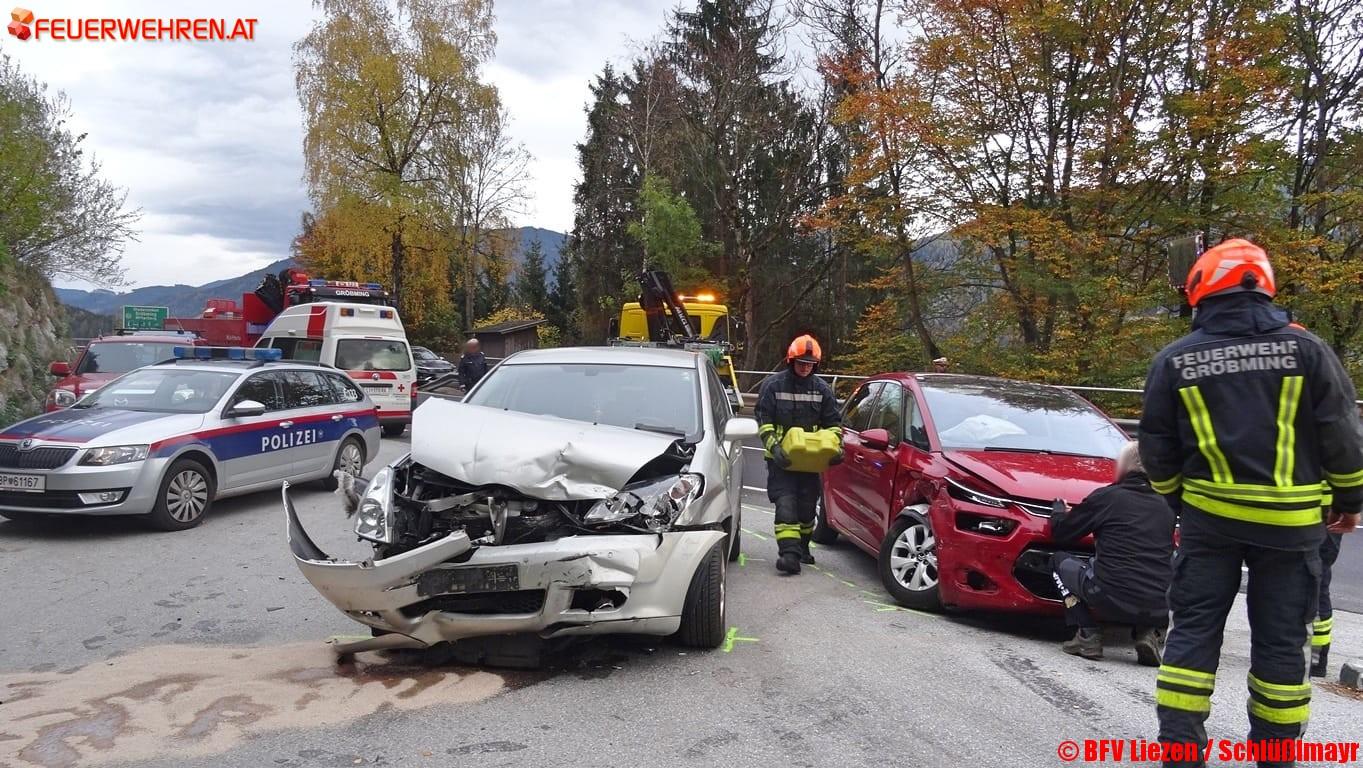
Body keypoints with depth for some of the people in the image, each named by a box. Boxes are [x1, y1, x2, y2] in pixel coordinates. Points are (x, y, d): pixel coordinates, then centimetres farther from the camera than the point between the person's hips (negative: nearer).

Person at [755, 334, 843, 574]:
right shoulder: (773, 385, -3)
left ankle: (802, 547, 30)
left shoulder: (822, 389, 6)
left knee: (807, 505, 11)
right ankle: (789, 553, -16)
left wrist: (835, 446, -5)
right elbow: (763, 421, -4)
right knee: (785, 505, -12)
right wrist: (773, 446, -17)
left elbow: (833, 423, 12)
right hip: (781, 458, -3)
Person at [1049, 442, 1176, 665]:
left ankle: (1087, 635, 6)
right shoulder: (1164, 507, 11)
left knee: (1059, 561, 19)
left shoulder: (1107, 496, 0)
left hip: (1112, 597, -4)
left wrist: (1059, 508, 31)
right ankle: (1150, 633, 10)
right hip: (1158, 609, 4)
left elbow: (1060, 530, 8)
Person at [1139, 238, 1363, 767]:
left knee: (1194, 629, 8)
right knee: (1280, 638, 11)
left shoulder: (1175, 360, -2)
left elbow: (1156, 451, 4)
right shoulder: (1305, 349, -3)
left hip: (1208, 516, 0)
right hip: (1289, 520, 1)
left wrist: (1178, 500, 20)